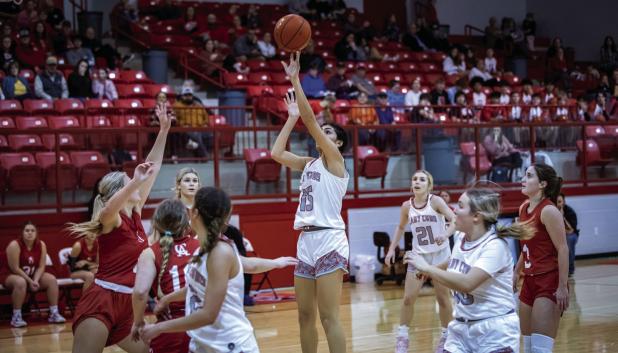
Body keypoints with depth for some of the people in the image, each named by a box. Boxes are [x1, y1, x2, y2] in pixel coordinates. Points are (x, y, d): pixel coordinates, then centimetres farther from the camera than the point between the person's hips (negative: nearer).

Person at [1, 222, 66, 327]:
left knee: (52, 279, -14)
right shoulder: (14, 245, -23)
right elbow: (15, 268, -23)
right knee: (21, 282, -39)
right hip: (10, 276, -6)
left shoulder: (41, 245, -6)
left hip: (32, 276, 6)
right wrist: (30, 281, -24)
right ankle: (16, 317, -31)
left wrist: (35, 280, -21)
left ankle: (54, 313, -11)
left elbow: (41, 267, -4)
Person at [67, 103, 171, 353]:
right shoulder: (111, 220, -6)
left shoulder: (135, 214, 13)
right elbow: (108, 208, -34)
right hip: (100, 304, -8)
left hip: (125, 306, 8)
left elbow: (153, 168, 15)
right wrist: (136, 182, -46)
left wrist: (164, 131, 15)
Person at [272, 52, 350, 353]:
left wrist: (295, 79, -10)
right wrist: (291, 117, 16)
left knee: (329, 317, -10)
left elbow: (310, 118, -11)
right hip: (306, 240, 8)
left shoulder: (335, 159, -3)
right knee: (305, 315, 9)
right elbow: (276, 153, 12)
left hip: (329, 240, -8)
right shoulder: (310, 163, 17)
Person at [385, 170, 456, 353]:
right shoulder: (407, 206, 0)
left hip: (440, 256, -3)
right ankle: (402, 337, 10)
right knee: (408, 298, -1)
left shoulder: (436, 201, -13)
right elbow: (401, 227, 16)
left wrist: (446, 234, -42)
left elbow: (454, 220, -23)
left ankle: (446, 336, 21)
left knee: (443, 298, 5)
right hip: (418, 256, 3)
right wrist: (392, 249, 9)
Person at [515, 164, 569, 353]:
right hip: (530, 281, 9)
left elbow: (563, 250, -17)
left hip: (550, 283, -9)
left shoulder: (548, 210, -15)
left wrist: (562, 287, -20)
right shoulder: (524, 208, 10)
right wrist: (516, 272, 21)